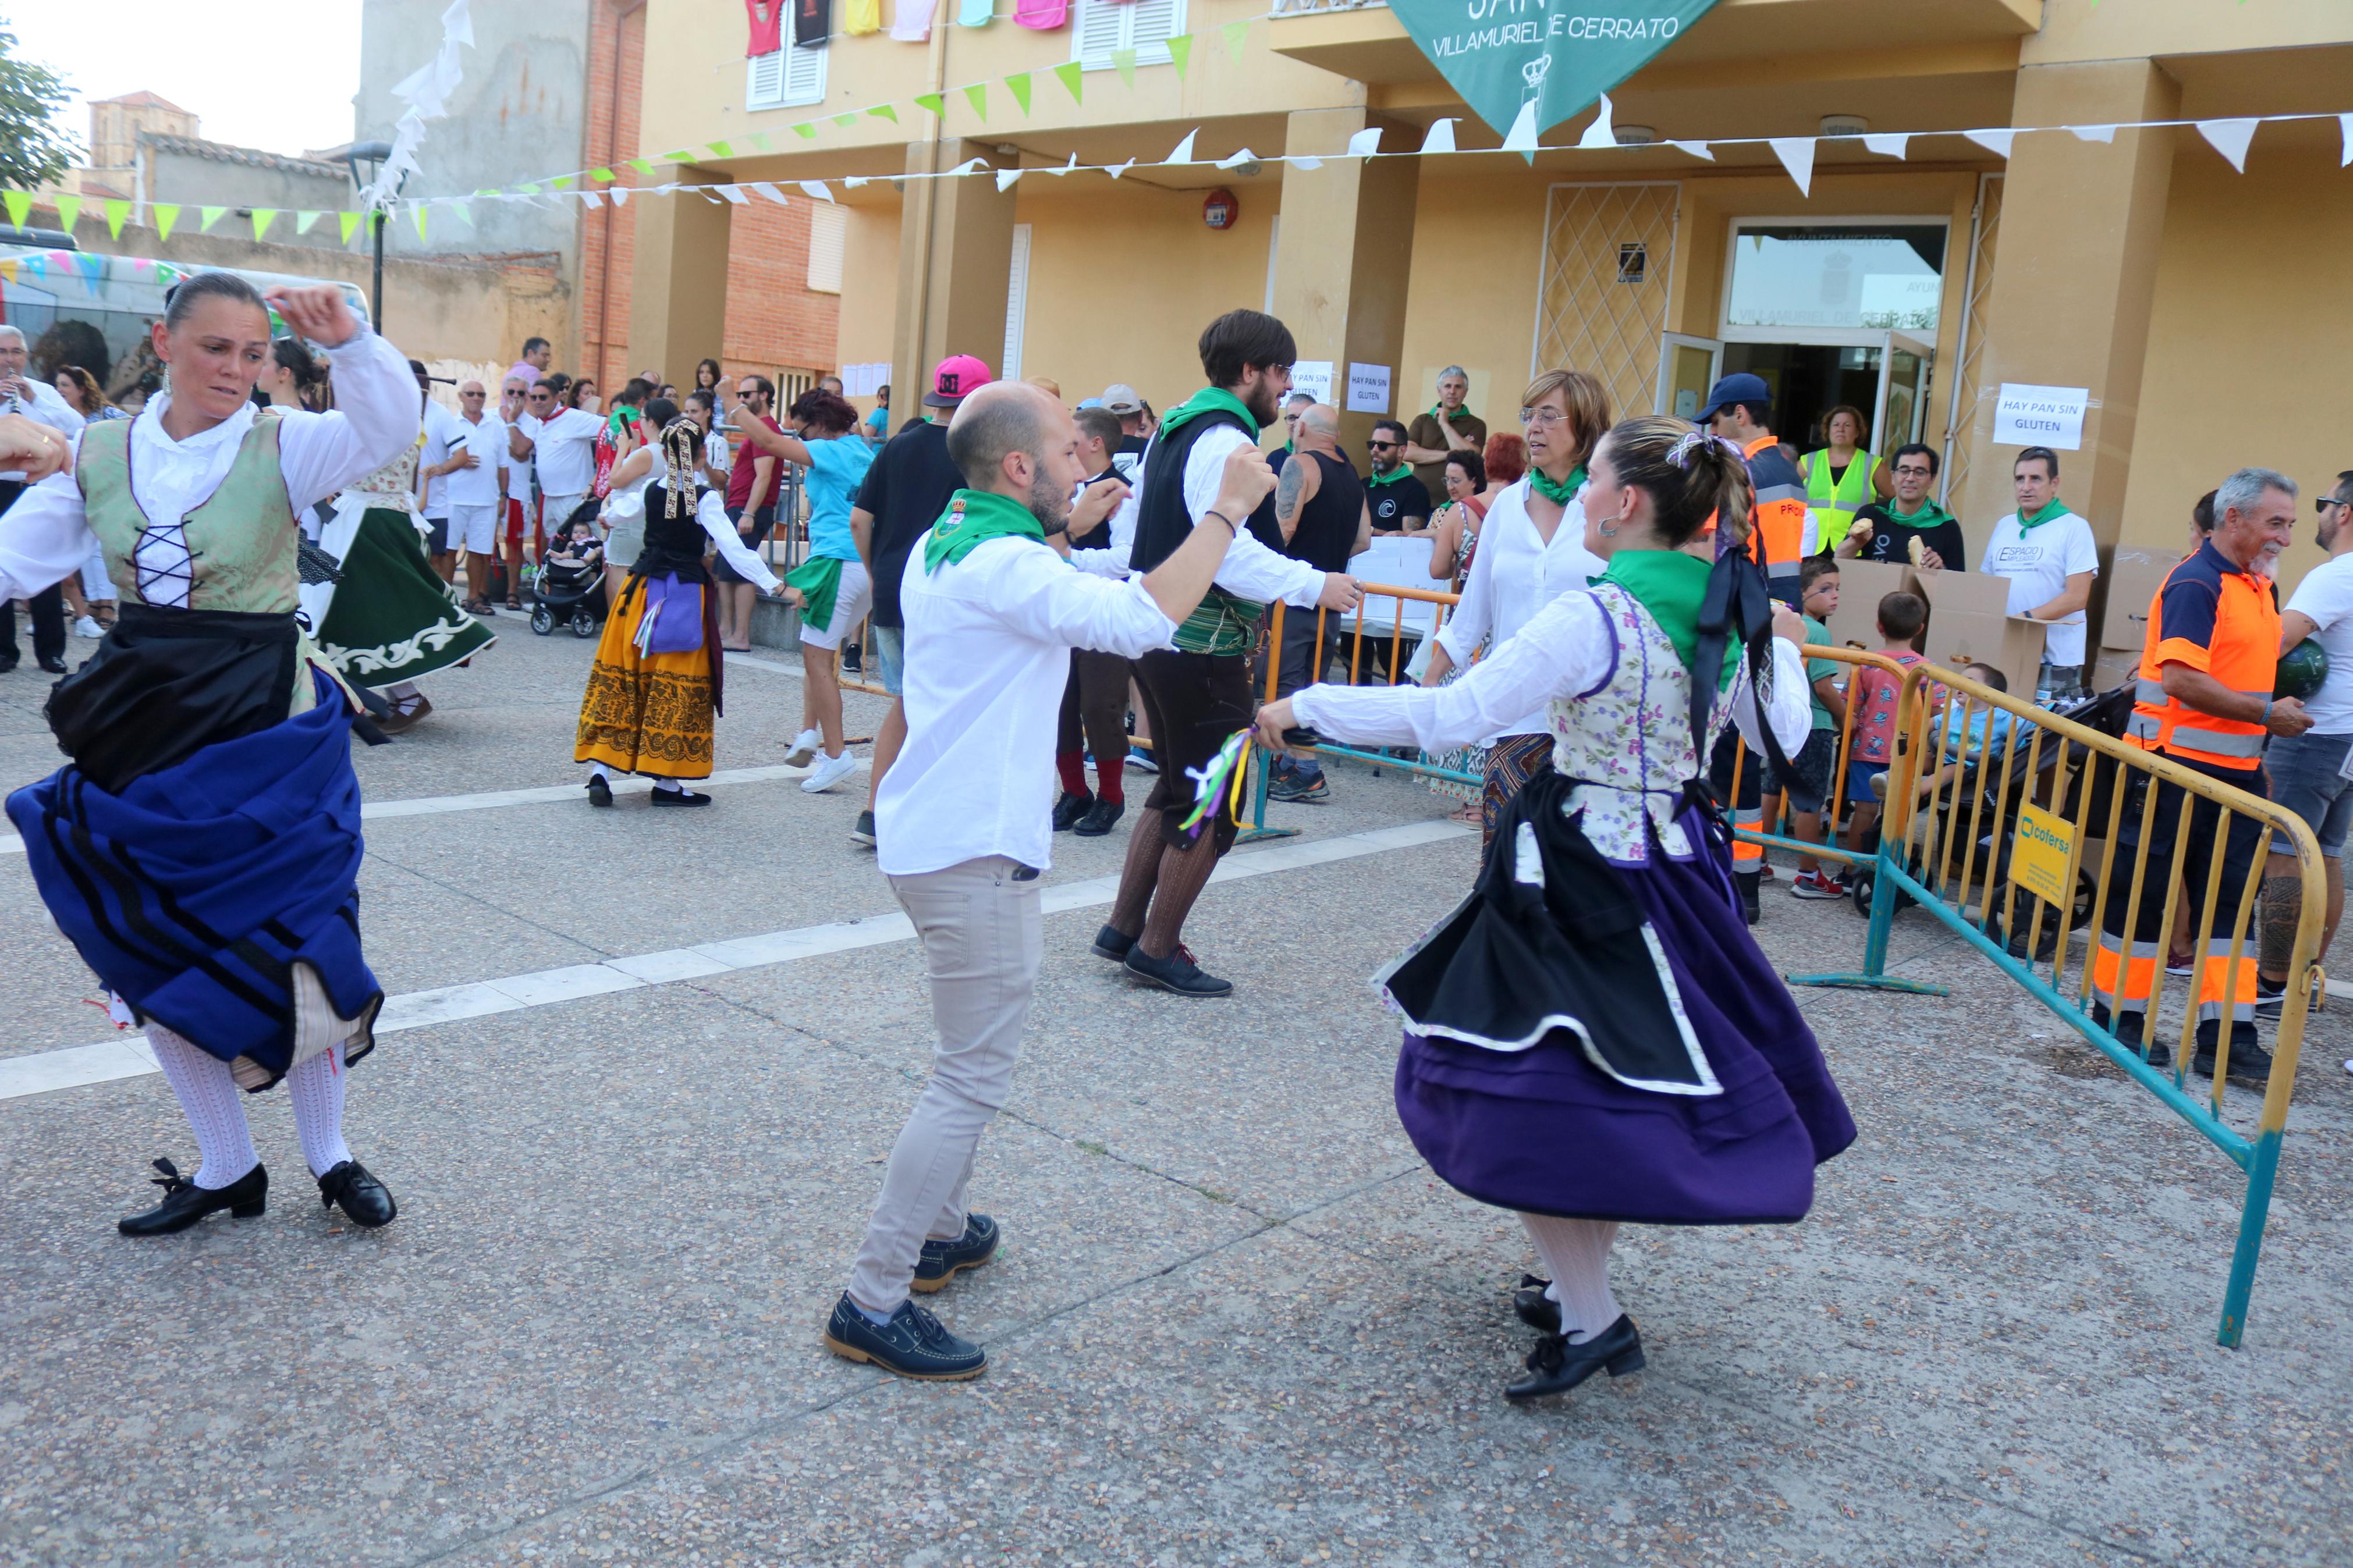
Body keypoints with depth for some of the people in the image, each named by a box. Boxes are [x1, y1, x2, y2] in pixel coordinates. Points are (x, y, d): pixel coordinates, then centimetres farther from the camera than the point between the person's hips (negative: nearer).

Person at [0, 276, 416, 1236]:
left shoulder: (283, 446, -7)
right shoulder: (99, 455, 4)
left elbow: (390, 431, -26)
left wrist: (349, 343, -41)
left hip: (268, 733, -4)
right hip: (142, 731, 4)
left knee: (293, 949, 4)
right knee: (154, 962, 11)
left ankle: (328, 1155, 25)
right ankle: (224, 1168, 29)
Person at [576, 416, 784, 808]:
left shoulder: (649, 492, 2)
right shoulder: (706, 499, -11)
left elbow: (616, 509, 22)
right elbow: (734, 549, -16)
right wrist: (771, 583, -15)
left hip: (642, 592, 4)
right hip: (687, 596, -4)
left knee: (619, 681, 9)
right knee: (677, 687, 2)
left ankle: (600, 768, 3)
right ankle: (666, 781, 4)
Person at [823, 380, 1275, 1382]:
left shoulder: (948, 542, 12)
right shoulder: (1000, 564, -20)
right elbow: (1141, 621, -31)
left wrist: (1065, 533, 24)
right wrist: (1226, 511, -22)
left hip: (941, 836, 11)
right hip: (974, 851, -11)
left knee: (974, 1060, 24)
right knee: (973, 1080, -4)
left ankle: (937, 1232, 36)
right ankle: (872, 1304, 1)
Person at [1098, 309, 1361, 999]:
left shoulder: (1175, 428, 14)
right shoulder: (1226, 439, -17)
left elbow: (1136, 533, 20)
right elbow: (1229, 549, -26)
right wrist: (1313, 585, -21)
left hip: (1159, 631, 10)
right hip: (1204, 645, -10)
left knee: (1176, 788, 21)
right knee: (1212, 808, 1)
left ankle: (1125, 927, 26)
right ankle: (1157, 949, 9)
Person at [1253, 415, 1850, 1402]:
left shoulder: (1594, 617, -19)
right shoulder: (1731, 619, 3)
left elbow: (1447, 717, -21)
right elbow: (1782, 738, 17)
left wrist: (1306, 706, -11)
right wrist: (1783, 648, 37)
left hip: (1579, 875, -8)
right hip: (1674, 867, 8)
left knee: (1521, 1095, 1)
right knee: (1617, 1088, 19)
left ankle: (1591, 1318, 2)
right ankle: (1579, 1287, 30)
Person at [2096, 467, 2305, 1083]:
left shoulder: (2260, 587, 15)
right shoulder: (2195, 583, -13)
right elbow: (2182, 679, -23)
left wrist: (2259, 766, 22)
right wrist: (2266, 714, -18)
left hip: (2236, 769, 9)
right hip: (2176, 763, -9)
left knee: (2231, 901, 6)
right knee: (2144, 892, 2)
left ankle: (2227, 1036, 8)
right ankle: (2119, 1016, 14)